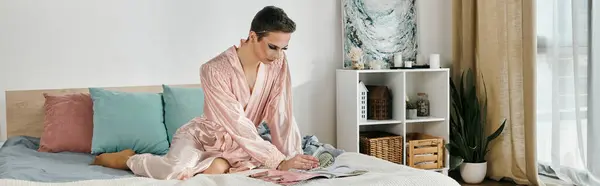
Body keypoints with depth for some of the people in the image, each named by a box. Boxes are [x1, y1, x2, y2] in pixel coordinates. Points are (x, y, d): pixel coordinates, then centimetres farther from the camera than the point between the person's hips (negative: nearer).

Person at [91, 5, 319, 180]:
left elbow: (281, 114, -11)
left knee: (218, 169, -32)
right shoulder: (215, 70, -27)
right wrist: (279, 162, -29)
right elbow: (238, 125, -28)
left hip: (236, 142, 4)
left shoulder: (278, 62, -12)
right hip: (201, 135, -4)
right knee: (174, 171, -33)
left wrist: (293, 156, -21)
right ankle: (129, 159, 1)